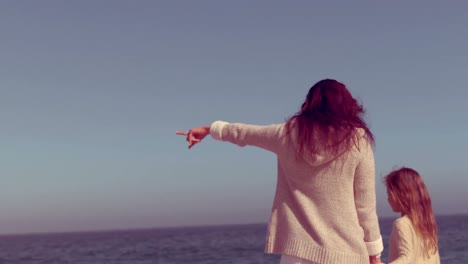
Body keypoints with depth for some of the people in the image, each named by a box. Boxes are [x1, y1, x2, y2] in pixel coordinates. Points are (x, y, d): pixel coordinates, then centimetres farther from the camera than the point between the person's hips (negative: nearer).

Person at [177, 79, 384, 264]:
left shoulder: (289, 133, 6)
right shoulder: (357, 139, 0)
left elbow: (243, 133, 24)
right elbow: (365, 205, -1)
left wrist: (210, 128, 42)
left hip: (299, 247, 2)